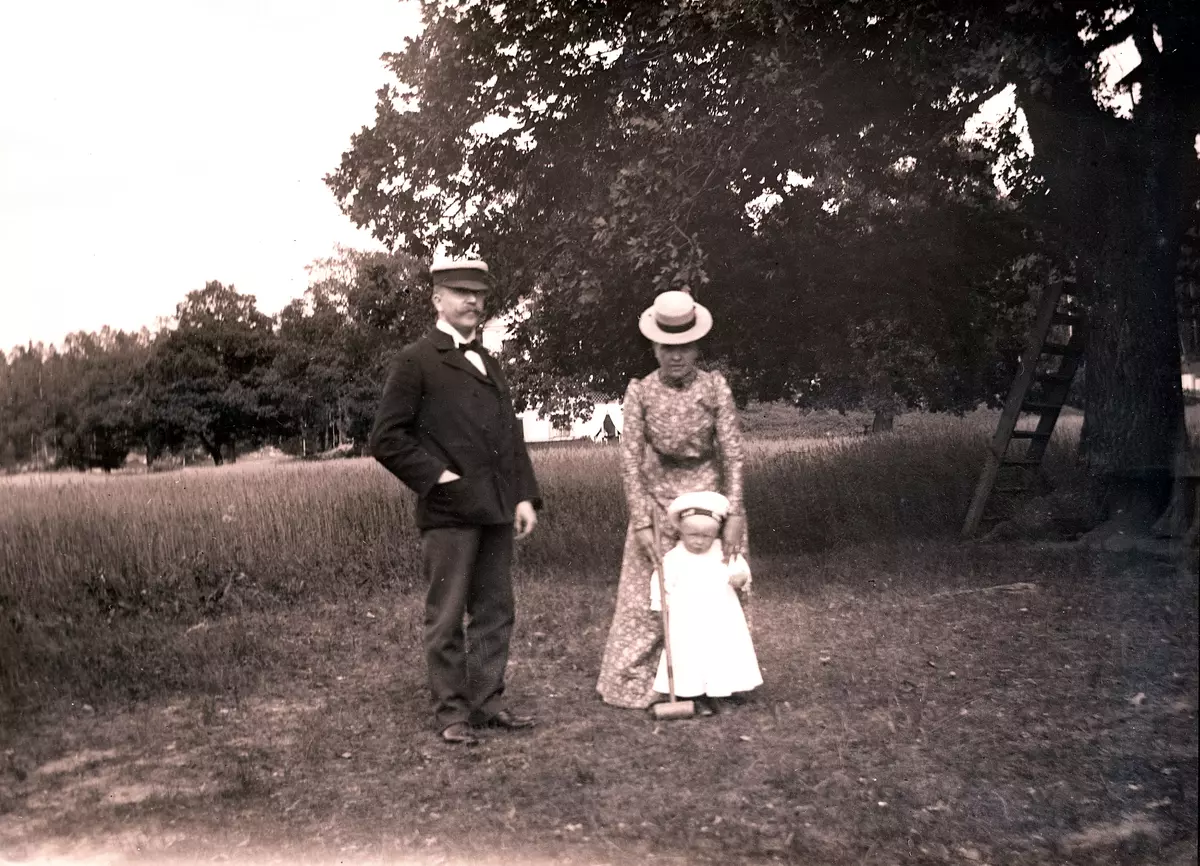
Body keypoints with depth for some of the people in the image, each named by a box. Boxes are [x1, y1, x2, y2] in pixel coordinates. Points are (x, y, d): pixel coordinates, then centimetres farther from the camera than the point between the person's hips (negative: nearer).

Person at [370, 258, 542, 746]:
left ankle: (487, 703, 21)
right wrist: (435, 477, -13)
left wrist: (525, 496, 8)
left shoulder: (488, 363, 19)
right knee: (447, 617, 2)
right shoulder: (417, 361, -3)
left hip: (496, 510, 7)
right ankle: (451, 712, 12)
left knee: (494, 611, 11)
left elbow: (511, 436, 18)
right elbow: (387, 438, -8)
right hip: (449, 510, -6)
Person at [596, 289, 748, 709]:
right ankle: (633, 683, 16)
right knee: (648, 590, 3)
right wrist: (641, 521, -12)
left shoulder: (715, 387, -7)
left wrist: (734, 514, -12)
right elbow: (630, 459, -8)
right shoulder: (640, 391, -8)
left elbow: (733, 454, -7)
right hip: (658, 495, 0)